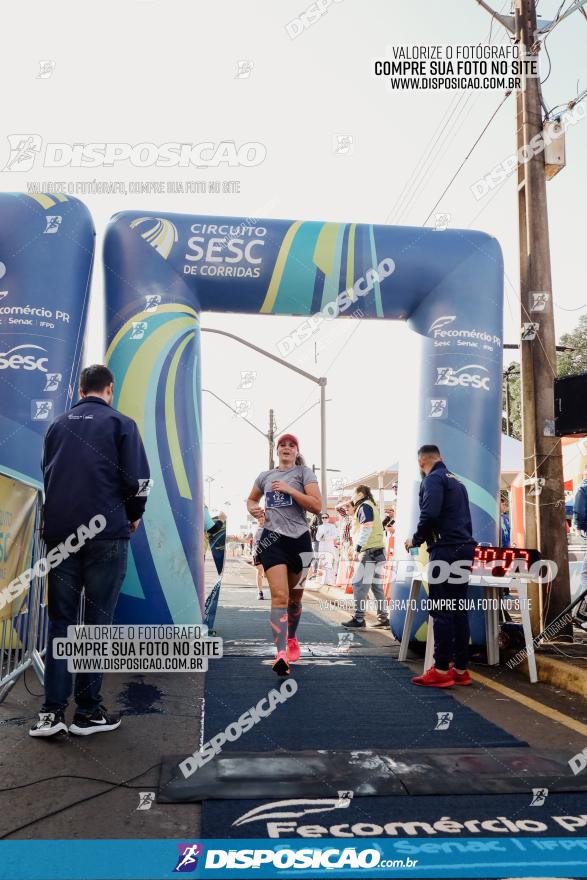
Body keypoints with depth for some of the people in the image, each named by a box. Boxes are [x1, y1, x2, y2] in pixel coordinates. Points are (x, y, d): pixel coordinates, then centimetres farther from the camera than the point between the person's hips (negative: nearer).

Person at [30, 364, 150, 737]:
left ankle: (52, 712, 6)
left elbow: (47, 475, 20)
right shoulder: (120, 423, -1)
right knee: (98, 621, 4)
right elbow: (139, 480, -7)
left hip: (59, 533, 4)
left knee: (60, 621, 10)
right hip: (106, 534, -4)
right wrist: (134, 516, 10)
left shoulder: (58, 425, 13)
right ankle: (88, 712, 9)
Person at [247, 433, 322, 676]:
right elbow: (251, 499, 30)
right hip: (273, 538, 0)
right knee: (279, 596, -16)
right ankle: (281, 654, -23)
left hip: (299, 539, 0)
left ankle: (291, 639, 39)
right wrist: (252, 508, 6)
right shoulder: (265, 476, 13)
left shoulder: (304, 473, 4)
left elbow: (317, 506, -8)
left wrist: (289, 490, -15)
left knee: (295, 597, 14)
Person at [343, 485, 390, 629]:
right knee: (376, 585, 12)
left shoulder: (364, 506, -6)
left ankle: (358, 619, -10)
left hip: (370, 551, -10)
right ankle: (383, 617, 14)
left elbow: (366, 528, -17)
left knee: (359, 584, -10)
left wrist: (357, 548, -17)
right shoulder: (371, 506, 23)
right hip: (378, 550, 10)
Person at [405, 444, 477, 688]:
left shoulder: (433, 479, -6)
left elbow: (430, 514, -19)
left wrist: (416, 539, -5)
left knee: (441, 611, -5)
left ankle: (441, 670, -2)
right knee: (459, 610, 11)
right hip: (464, 548, 9)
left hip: (446, 549, -9)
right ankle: (460, 669, 15)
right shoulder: (456, 481, 22)